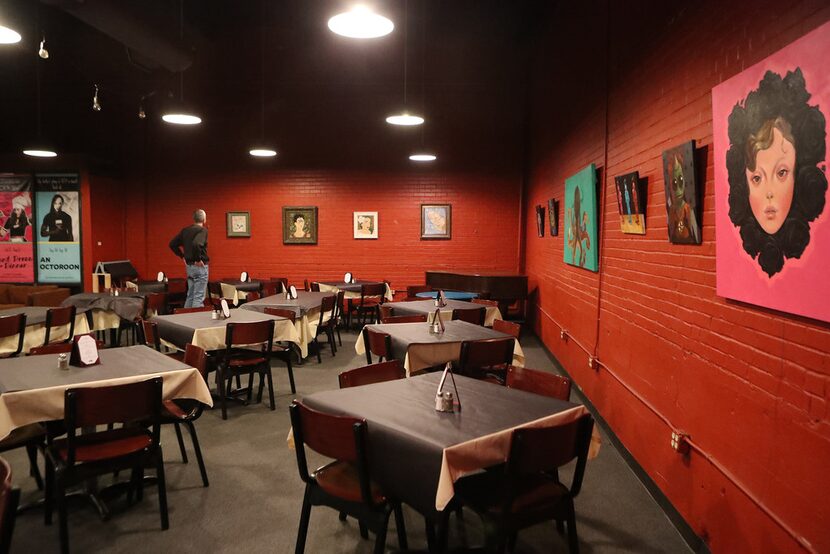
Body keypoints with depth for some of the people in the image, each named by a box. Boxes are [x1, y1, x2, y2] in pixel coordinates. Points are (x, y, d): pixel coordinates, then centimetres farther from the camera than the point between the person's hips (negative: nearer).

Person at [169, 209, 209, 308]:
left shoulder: (185, 230, 10)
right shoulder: (203, 230, -13)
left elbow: (172, 244, 14)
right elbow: (196, 244, -31)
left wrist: (182, 256, 16)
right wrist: (198, 259, -20)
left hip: (189, 266, 8)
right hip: (200, 266, -8)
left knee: (190, 296, 16)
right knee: (199, 297, -5)